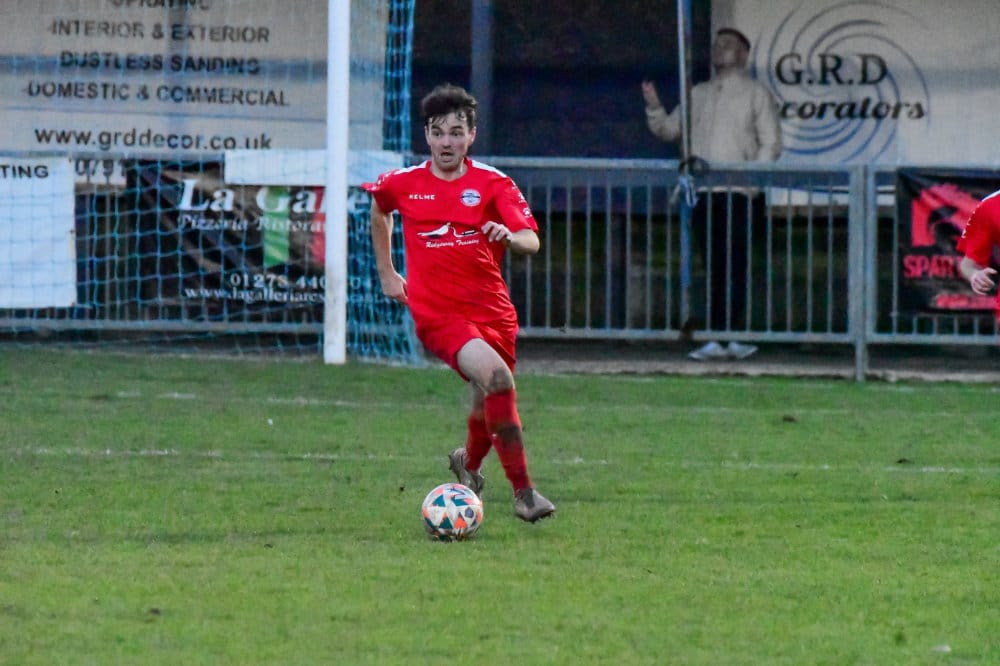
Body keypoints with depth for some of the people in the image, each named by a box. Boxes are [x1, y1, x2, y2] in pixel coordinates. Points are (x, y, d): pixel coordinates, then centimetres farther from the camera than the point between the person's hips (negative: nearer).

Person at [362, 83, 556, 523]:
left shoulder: (493, 184, -1)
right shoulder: (402, 184, 3)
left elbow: (531, 241, -13)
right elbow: (379, 211, 27)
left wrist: (511, 236, -35)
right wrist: (386, 273, 28)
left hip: (491, 310, 3)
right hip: (437, 313, -2)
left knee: (489, 405, 13)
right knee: (497, 377, -28)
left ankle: (468, 463, 51)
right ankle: (523, 491, -24)